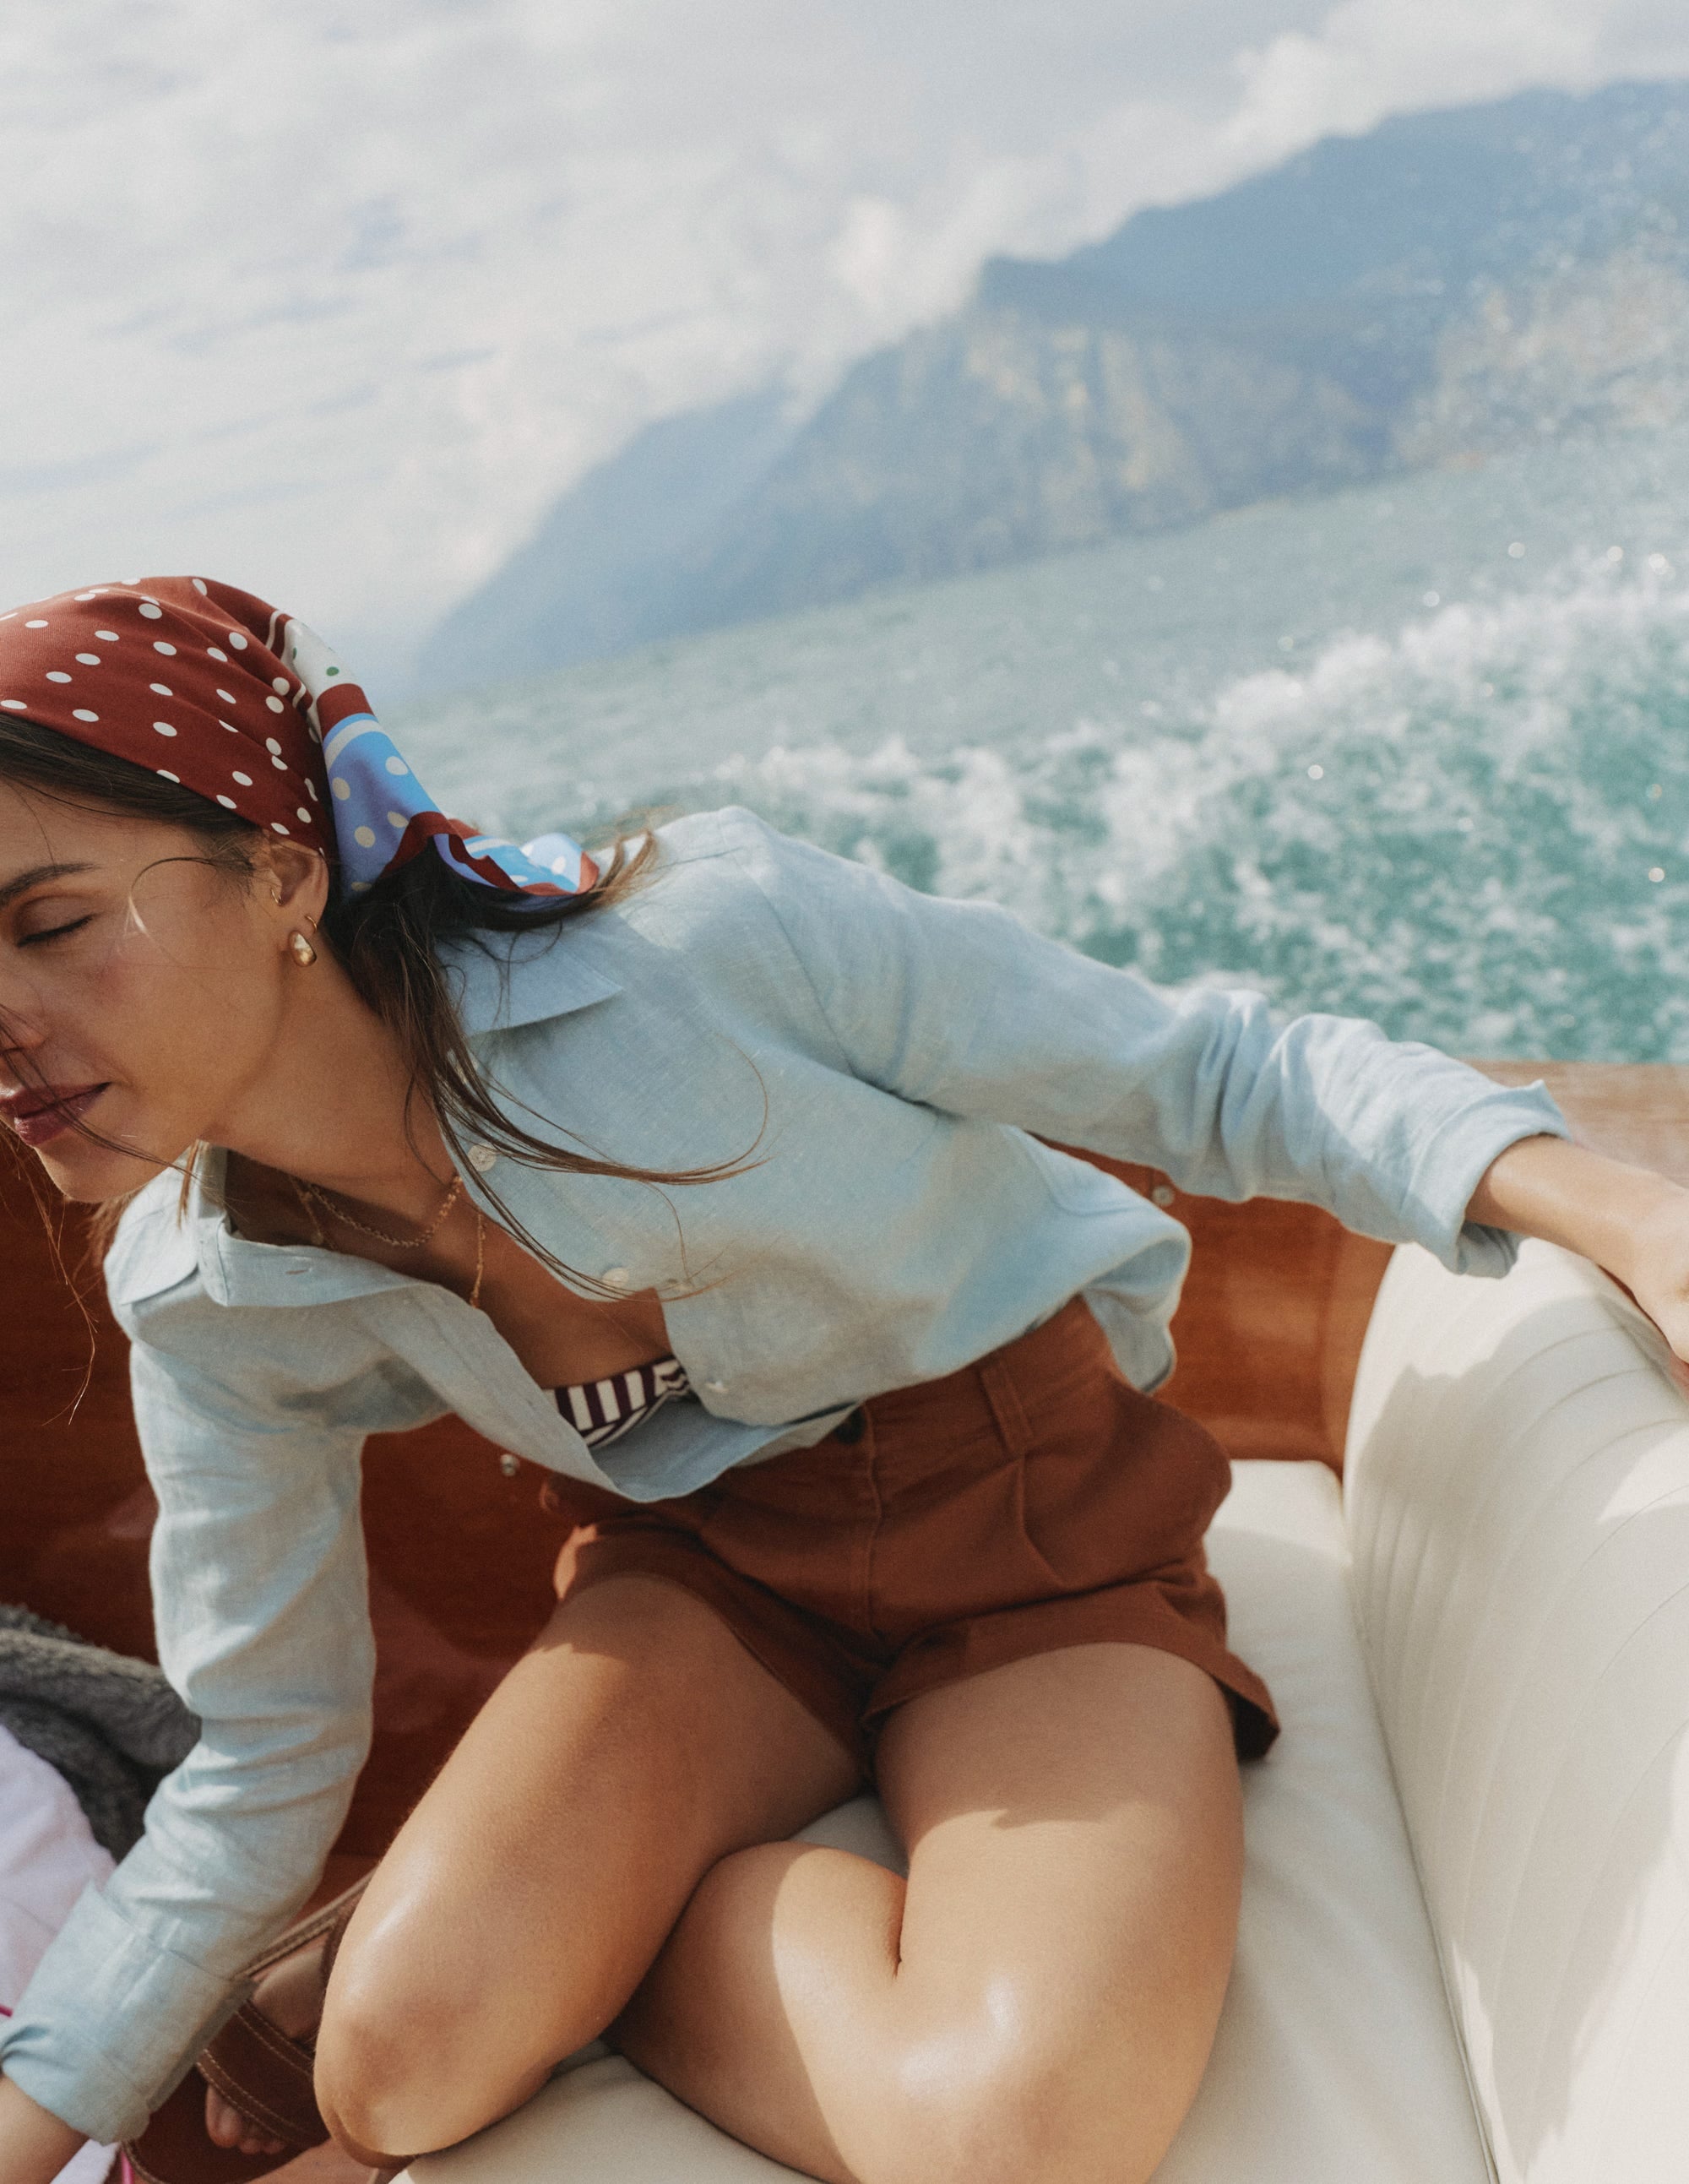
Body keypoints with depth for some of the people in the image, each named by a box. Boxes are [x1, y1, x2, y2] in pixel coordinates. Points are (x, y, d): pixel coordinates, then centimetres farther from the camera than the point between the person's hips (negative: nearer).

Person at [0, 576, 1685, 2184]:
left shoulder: (705, 933, -26)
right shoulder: (204, 1299, -9)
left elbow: (1214, 1080, -16)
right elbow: (260, 1772, 1)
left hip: (1038, 1530, -1)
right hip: (703, 1569, 2)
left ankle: (593, 1917, -2)